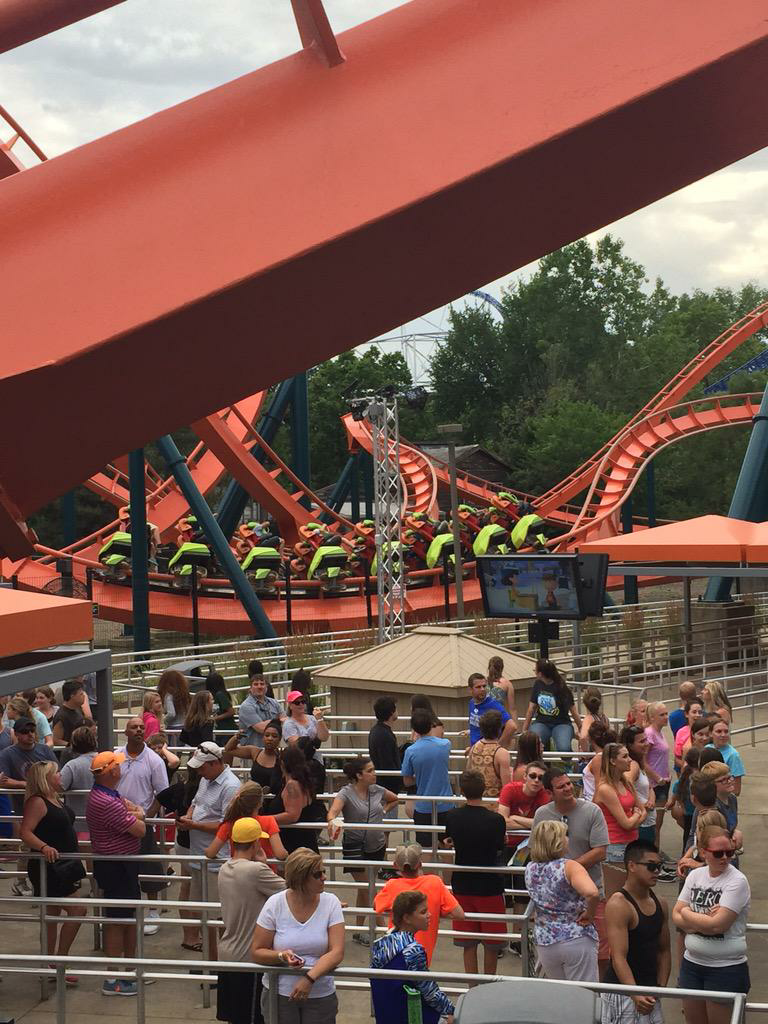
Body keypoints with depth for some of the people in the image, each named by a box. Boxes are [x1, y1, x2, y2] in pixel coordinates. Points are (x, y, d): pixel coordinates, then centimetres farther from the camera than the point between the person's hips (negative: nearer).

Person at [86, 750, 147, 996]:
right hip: (116, 867, -10)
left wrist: (136, 814, -13)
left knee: (131, 916, 19)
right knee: (117, 920, -1)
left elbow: (136, 809, 10)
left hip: (124, 864, 10)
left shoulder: (110, 795, 8)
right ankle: (112, 980, 7)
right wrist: (138, 819, -1)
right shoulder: (107, 803, -27)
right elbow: (140, 830, -23)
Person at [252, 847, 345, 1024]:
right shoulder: (275, 904, -7)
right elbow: (256, 952, -3)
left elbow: (337, 952, -12)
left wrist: (310, 978, -25)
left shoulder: (330, 902, -6)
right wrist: (281, 956, -22)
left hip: (321, 995, 1)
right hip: (279, 994, 0)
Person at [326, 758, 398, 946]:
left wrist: (384, 811, 7)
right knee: (364, 886, -6)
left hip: (377, 845, 5)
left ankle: (359, 929, 22)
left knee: (366, 887, 12)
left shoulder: (377, 790, 1)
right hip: (355, 846, -5)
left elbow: (395, 799, 22)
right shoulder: (347, 793, -14)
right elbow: (333, 811, -33)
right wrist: (332, 821, -54)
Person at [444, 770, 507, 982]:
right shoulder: (496, 820, -18)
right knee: (491, 944, 13)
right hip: (489, 885, -3)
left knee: (468, 944, 11)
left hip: (462, 885, 3)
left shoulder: (453, 817, -8)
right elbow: (498, 851, -6)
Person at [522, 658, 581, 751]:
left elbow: (573, 710, -6)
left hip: (561, 723, -3)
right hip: (542, 723, 3)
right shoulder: (538, 685, 4)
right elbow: (531, 708, 10)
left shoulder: (561, 687, -10)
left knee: (563, 748, -31)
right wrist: (524, 730, 12)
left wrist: (580, 729, -3)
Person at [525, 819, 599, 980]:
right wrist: (589, 914, -15)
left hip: (544, 942, 6)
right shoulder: (569, 867, -16)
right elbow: (592, 893, -32)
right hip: (577, 940, -5)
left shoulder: (530, 869, 2)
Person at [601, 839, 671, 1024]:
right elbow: (619, 958, -21)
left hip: (649, 994, 7)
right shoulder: (618, 905, -15)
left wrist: (660, 986, 3)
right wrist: (636, 995, -31)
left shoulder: (660, 904, 9)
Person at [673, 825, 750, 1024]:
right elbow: (676, 916, 2)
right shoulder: (695, 875, 4)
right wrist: (704, 922, -16)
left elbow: (718, 925, -21)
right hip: (692, 963, 6)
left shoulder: (737, 881, -14)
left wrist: (687, 913, -7)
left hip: (726, 969, -6)